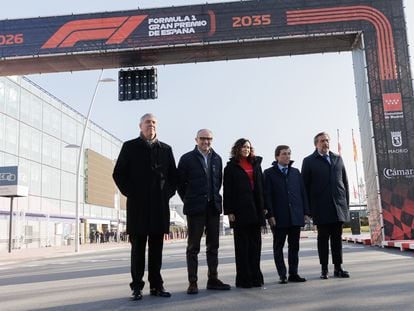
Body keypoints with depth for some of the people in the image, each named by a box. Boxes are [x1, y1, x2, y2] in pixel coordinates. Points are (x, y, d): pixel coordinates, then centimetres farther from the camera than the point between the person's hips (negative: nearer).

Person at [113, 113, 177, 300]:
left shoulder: (166, 149, 14)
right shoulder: (130, 147, 6)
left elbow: (173, 175, 16)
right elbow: (118, 174, 2)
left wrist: (168, 193, 2)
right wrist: (130, 193, -6)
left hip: (160, 205, 3)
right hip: (137, 204, -2)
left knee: (156, 248, 7)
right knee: (138, 247, 2)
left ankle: (156, 285, 15)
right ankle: (137, 287, 8)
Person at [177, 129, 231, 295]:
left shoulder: (217, 158, 9)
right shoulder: (187, 158, -3)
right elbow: (180, 182, 0)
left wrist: (214, 198, 11)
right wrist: (188, 200, 3)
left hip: (213, 207, 5)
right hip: (195, 208, -4)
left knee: (213, 245, 9)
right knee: (193, 246, 1)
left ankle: (212, 279, 18)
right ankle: (192, 282, 6)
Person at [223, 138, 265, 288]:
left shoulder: (256, 164, 15)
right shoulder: (231, 167, 2)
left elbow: (261, 186, 13)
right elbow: (227, 191, -3)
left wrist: (264, 207, 6)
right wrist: (229, 211, -9)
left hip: (255, 210, 4)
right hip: (240, 211, -4)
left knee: (255, 245, 7)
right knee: (242, 246, 2)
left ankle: (255, 277, 15)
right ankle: (243, 279, 8)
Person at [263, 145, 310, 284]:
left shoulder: (296, 172, 14)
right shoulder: (269, 173, 1)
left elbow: (302, 192, 12)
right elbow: (267, 195, -5)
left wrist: (305, 212, 6)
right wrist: (270, 215, -12)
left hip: (296, 216, 4)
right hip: (279, 217, -4)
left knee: (294, 246, 9)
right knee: (278, 247, 3)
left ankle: (293, 274, 17)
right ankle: (282, 275, 11)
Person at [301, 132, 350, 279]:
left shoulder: (338, 159, 15)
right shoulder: (309, 161, 3)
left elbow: (345, 182, 15)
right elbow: (305, 185, 1)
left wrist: (346, 203, 8)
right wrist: (308, 208, -4)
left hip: (339, 205, 3)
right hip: (321, 208, -3)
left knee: (337, 238, 7)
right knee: (323, 237, 3)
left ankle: (338, 268, 14)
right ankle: (324, 269, 10)